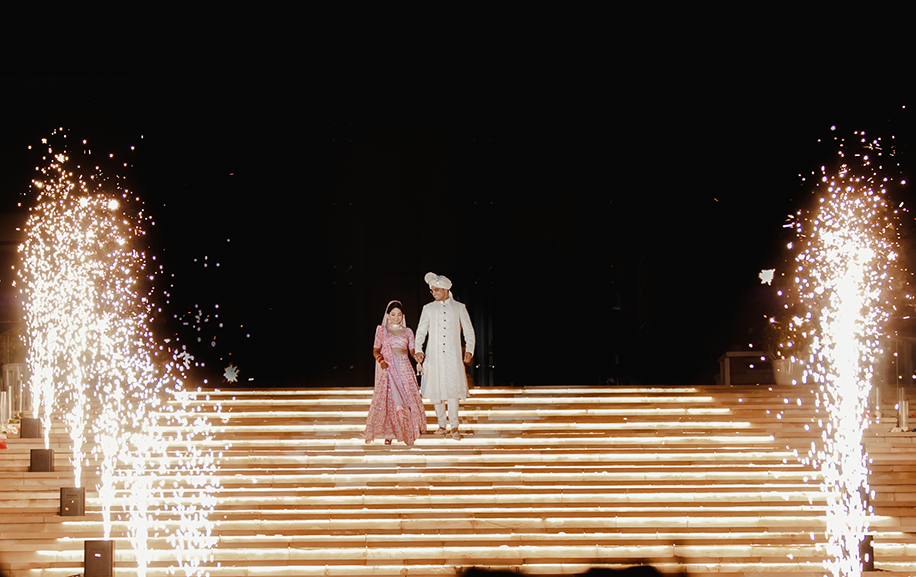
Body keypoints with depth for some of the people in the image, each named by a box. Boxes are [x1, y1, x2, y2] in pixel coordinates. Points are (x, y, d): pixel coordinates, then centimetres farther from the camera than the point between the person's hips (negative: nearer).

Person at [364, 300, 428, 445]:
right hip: (387, 368, -1)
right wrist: (381, 361, -12)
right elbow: (375, 350, 7)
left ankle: (408, 432, 2)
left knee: (407, 398, -6)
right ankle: (388, 434, -4)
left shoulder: (407, 332, 13)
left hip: (404, 367, 1)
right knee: (388, 398, -8)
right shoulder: (381, 330, 9)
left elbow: (412, 350, 7)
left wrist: (417, 355, -16)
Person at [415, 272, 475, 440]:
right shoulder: (429, 308, 11)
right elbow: (421, 331, 9)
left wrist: (469, 350, -5)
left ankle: (454, 427, -9)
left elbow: (468, 330, 8)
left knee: (452, 389, -10)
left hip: (452, 355, -2)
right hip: (434, 356, 2)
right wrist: (418, 350, -7)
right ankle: (441, 425, 16)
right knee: (436, 390, 2)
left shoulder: (459, 308, 9)